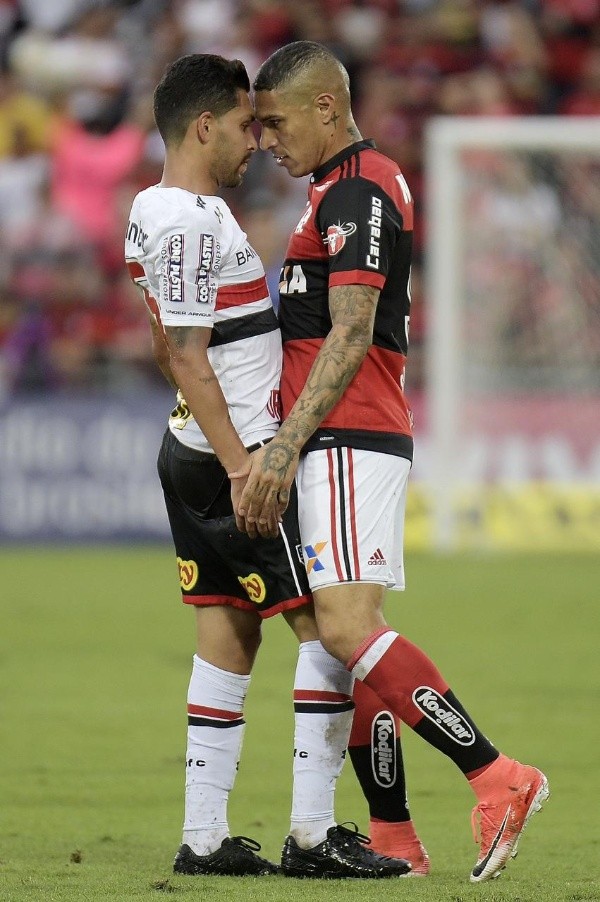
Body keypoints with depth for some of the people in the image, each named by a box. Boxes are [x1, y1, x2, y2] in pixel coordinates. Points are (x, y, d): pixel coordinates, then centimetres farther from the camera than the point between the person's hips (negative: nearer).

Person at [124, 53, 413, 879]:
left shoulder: (157, 213, 15)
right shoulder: (192, 222, -17)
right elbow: (185, 356, -20)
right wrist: (241, 466, -22)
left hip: (194, 454, 10)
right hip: (237, 453, -10)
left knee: (228, 636, 10)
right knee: (326, 626, -6)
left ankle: (204, 837, 8)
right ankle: (313, 830, -7)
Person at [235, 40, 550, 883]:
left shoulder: (357, 191, -12)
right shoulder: (345, 188, 21)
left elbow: (350, 336, -21)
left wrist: (284, 449, -25)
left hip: (349, 445, -10)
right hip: (338, 445, 10)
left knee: (348, 630, -18)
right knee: (345, 633, 7)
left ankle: (496, 777, -18)